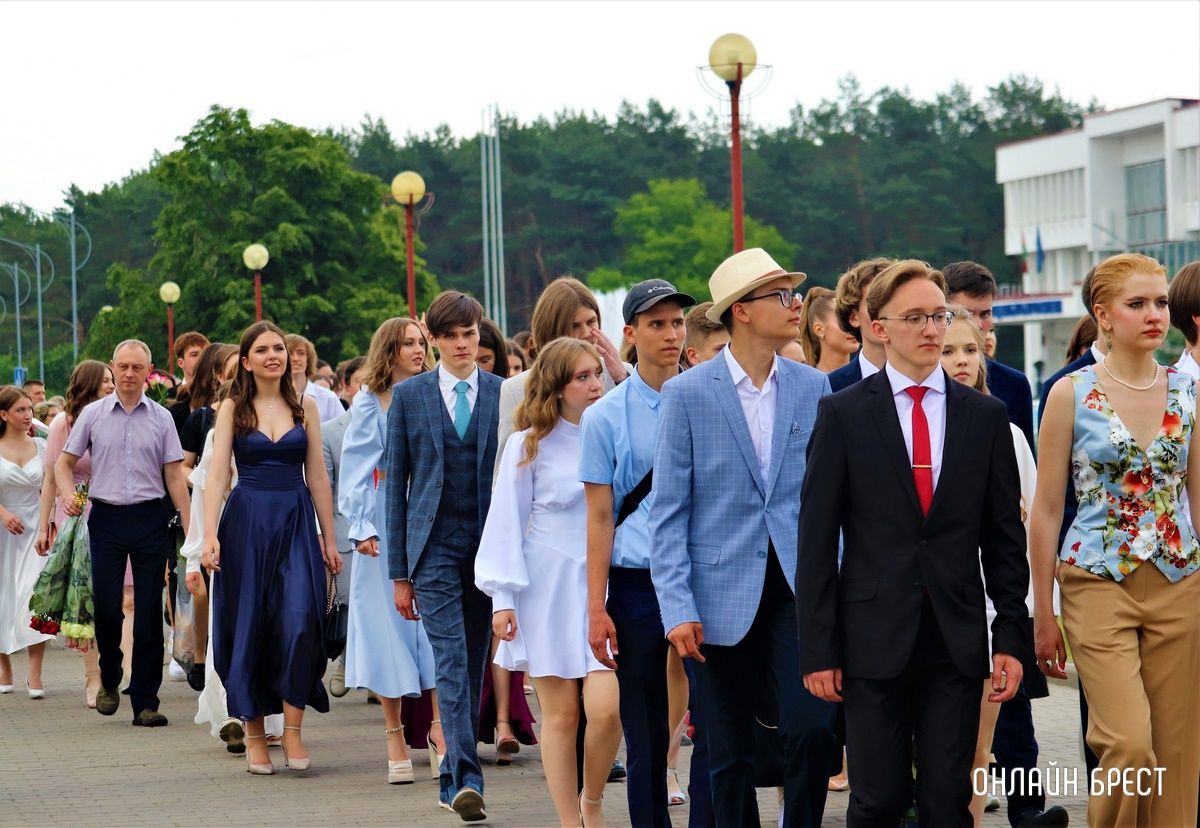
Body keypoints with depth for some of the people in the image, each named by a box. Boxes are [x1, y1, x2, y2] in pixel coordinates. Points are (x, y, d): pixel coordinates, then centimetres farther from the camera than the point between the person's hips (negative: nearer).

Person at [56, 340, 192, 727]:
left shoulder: (161, 418, 5)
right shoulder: (93, 415, 4)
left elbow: (174, 475, 5)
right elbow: (64, 463, 9)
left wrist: (191, 528, -1)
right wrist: (68, 494, -12)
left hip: (150, 518, 0)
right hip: (107, 517, 0)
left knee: (149, 611, 0)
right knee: (106, 606, -6)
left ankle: (145, 702, 5)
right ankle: (109, 679, 21)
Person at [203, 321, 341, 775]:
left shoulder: (305, 407, 8)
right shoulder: (233, 409, 3)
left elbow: (317, 476, 9)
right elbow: (217, 473, -4)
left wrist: (329, 538, 7)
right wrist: (209, 536, -15)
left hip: (296, 521, 1)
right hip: (246, 522, -1)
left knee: (299, 622, -13)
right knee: (249, 627, 2)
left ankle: (292, 731, -4)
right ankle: (255, 735, 11)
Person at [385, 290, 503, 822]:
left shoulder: (504, 394, 5)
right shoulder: (408, 396, 5)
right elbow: (396, 483, 6)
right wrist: (398, 572, 2)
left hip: (489, 546, 2)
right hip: (434, 544, -1)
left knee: (474, 663, 8)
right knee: (451, 660, -13)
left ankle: (453, 777, 19)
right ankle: (466, 777, -19)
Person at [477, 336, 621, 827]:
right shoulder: (529, 444, 0)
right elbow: (506, 524, 1)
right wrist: (503, 598, -3)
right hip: (550, 588, -1)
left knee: (606, 707, -11)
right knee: (561, 713, 1)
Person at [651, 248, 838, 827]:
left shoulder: (814, 388, 6)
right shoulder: (688, 394, -2)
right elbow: (668, 511, -3)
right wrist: (677, 607, -10)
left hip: (799, 589, 2)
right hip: (724, 596, -2)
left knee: (813, 730, -12)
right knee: (731, 755, 5)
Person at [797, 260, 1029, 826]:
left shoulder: (985, 415, 7)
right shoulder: (842, 414, 0)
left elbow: (1005, 537, 9)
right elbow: (817, 540, -1)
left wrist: (1011, 637, 3)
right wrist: (817, 649, -5)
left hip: (958, 643, 2)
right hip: (874, 641, -2)